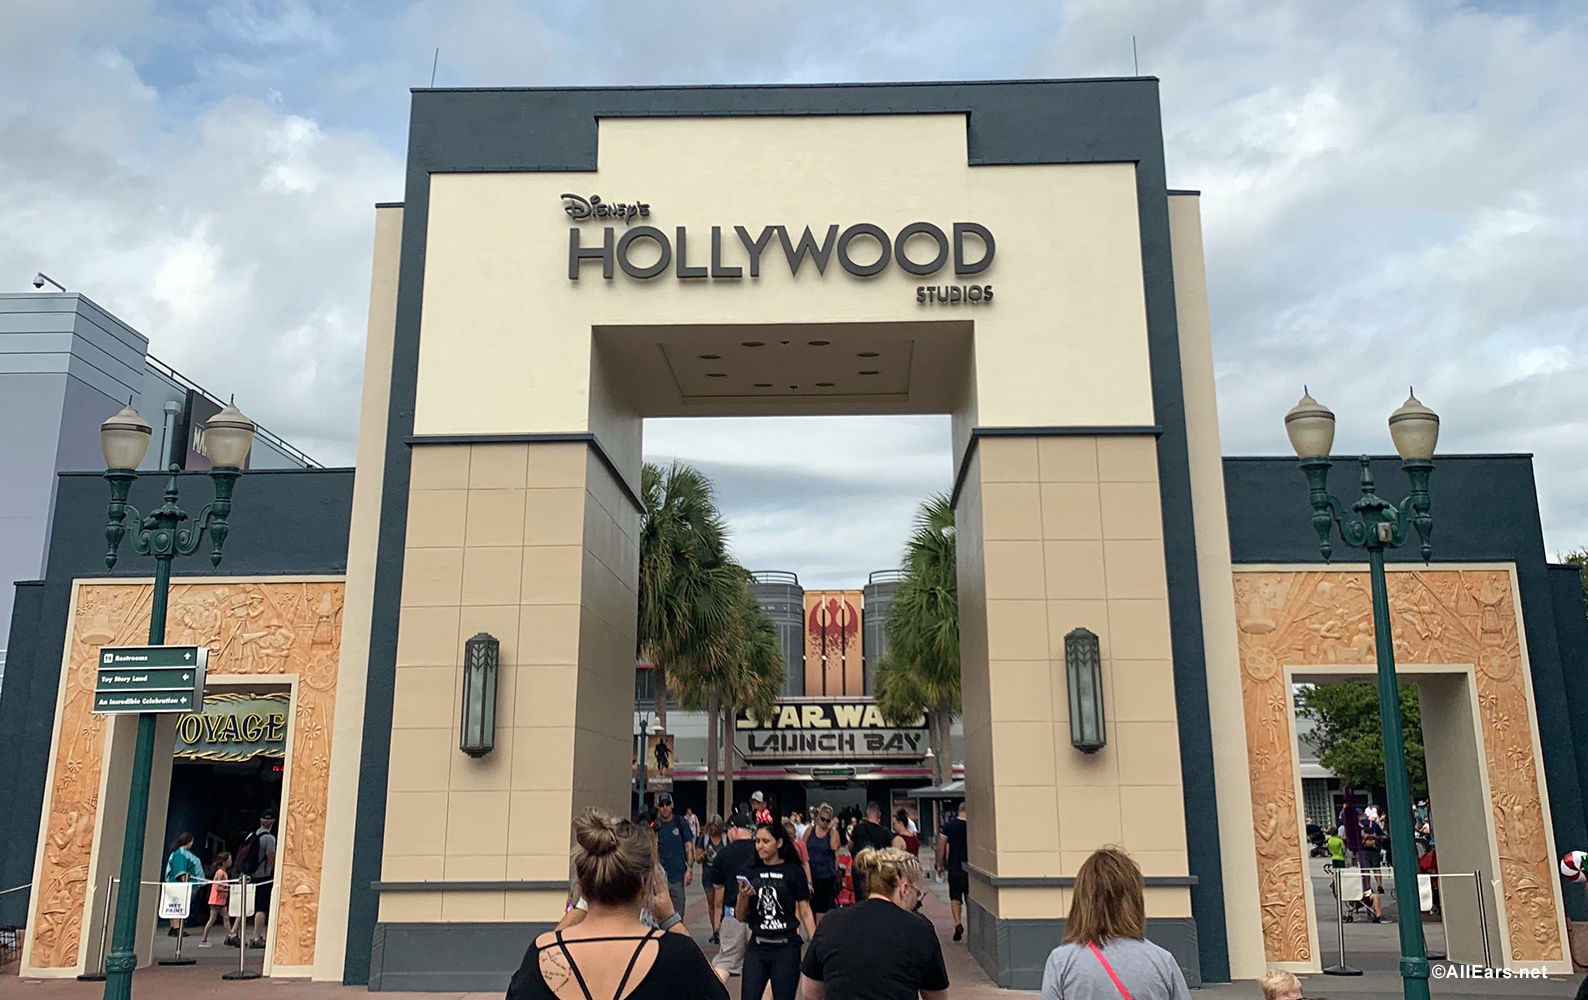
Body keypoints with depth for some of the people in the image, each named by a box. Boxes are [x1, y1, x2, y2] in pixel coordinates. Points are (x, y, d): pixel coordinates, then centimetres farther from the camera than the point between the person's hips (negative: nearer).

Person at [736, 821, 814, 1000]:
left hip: (786, 947, -2)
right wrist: (743, 896, -12)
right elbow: (740, 917, 8)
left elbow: (805, 913, 0)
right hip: (757, 947, 2)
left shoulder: (793, 872, -3)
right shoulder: (750, 871, 4)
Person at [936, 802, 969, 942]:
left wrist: (940, 865, 9)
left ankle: (958, 923, -14)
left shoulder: (948, 825, -3)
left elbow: (941, 847, -2)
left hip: (954, 867, -1)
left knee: (955, 897, 5)